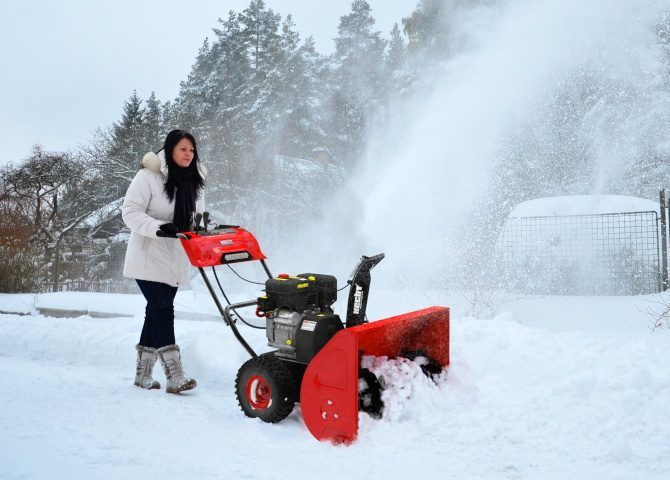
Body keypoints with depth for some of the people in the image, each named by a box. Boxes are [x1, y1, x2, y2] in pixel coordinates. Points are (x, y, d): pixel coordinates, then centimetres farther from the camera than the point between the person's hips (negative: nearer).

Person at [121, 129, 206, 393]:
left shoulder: (194, 183, 10)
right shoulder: (148, 176, -10)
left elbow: (197, 217, 16)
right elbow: (130, 212, -14)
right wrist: (157, 227, -29)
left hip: (175, 260, 7)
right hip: (149, 257, -6)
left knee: (157, 311, 10)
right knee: (162, 309, -13)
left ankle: (143, 372, 20)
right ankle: (174, 374, -13)